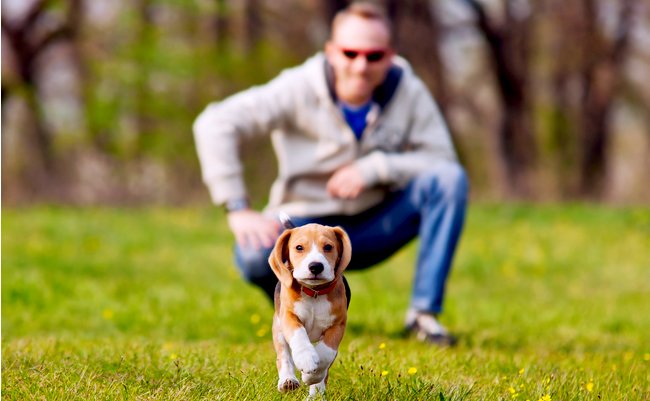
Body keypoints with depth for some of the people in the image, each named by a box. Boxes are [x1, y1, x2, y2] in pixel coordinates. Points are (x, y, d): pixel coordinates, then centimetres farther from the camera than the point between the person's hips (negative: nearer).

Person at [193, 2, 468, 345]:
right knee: (254, 256, -34)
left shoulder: (409, 92, -9)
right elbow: (215, 124, -21)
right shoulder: (300, 89, -16)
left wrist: (374, 168, -25)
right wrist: (238, 209, -28)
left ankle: (424, 312, -17)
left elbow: (441, 159, -11)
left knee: (450, 179, -22)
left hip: (376, 227, 2)